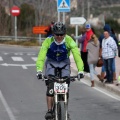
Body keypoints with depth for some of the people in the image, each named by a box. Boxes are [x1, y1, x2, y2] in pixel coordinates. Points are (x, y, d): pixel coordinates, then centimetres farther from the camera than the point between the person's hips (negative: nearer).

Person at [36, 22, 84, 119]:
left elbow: (77, 55, -34)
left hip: (64, 63, 1)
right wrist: (39, 70, -50)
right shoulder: (48, 41, -27)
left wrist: (80, 70, -46)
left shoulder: (69, 41, -26)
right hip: (51, 63, -1)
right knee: (50, 87, -17)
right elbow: (41, 56, -35)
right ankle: (49, 110, -11)